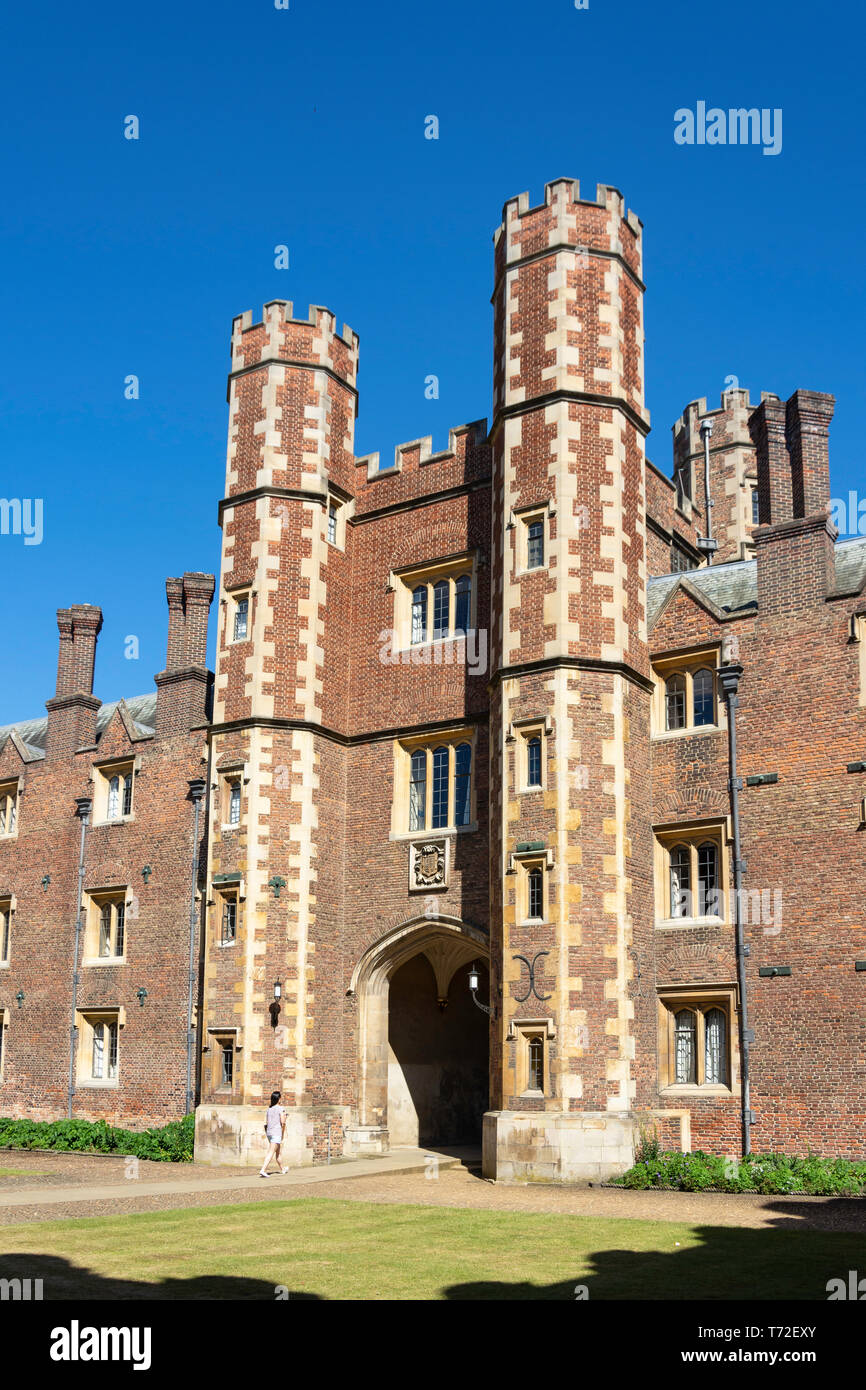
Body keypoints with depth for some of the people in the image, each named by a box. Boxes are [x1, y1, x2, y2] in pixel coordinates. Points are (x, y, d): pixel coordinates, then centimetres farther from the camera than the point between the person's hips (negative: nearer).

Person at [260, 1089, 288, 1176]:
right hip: (277, 1132, -7)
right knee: (271, 1152, -10)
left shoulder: (269, 1109, 10)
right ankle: (263, 1170, -21)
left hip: (269, 1132, 7)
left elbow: (265, 1122, 10)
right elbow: (283, 1122, -14)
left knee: (278, 1151, 21)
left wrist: (267, 1133, 18)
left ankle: (282, 1169, 35)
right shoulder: (281, 1108, -9)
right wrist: (283, 1134, -2)